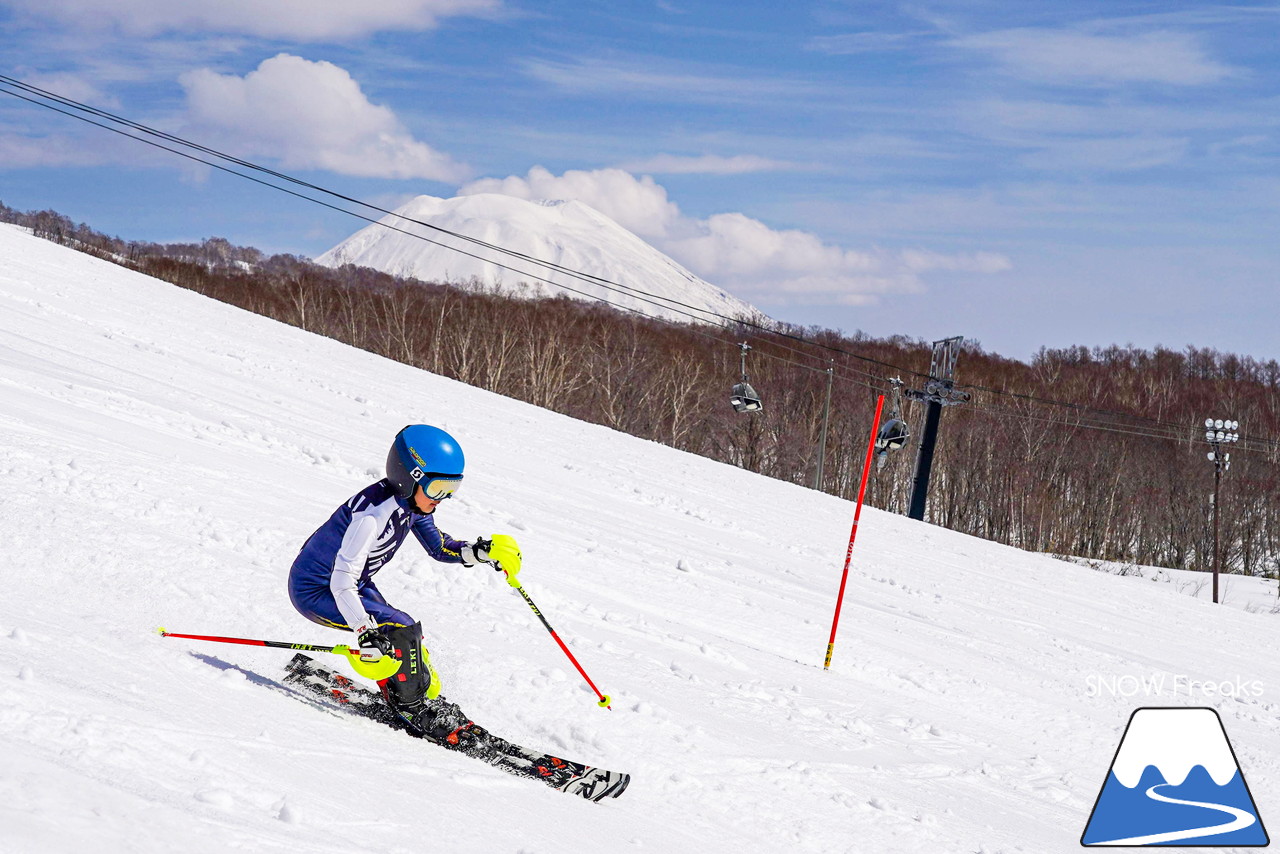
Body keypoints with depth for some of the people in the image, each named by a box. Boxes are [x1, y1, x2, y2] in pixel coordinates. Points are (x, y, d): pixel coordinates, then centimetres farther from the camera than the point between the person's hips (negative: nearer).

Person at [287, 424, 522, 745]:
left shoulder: (413, 502, -6)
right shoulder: (374, 513, -33)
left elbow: (439, 547, 10)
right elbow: (342, 582, -36)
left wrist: (479, 552, -7)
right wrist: (365, 632, -44)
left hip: (355, 583, 9)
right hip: (315, 591, -9)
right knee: (401, 631, -19)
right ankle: (415, 710, -3)